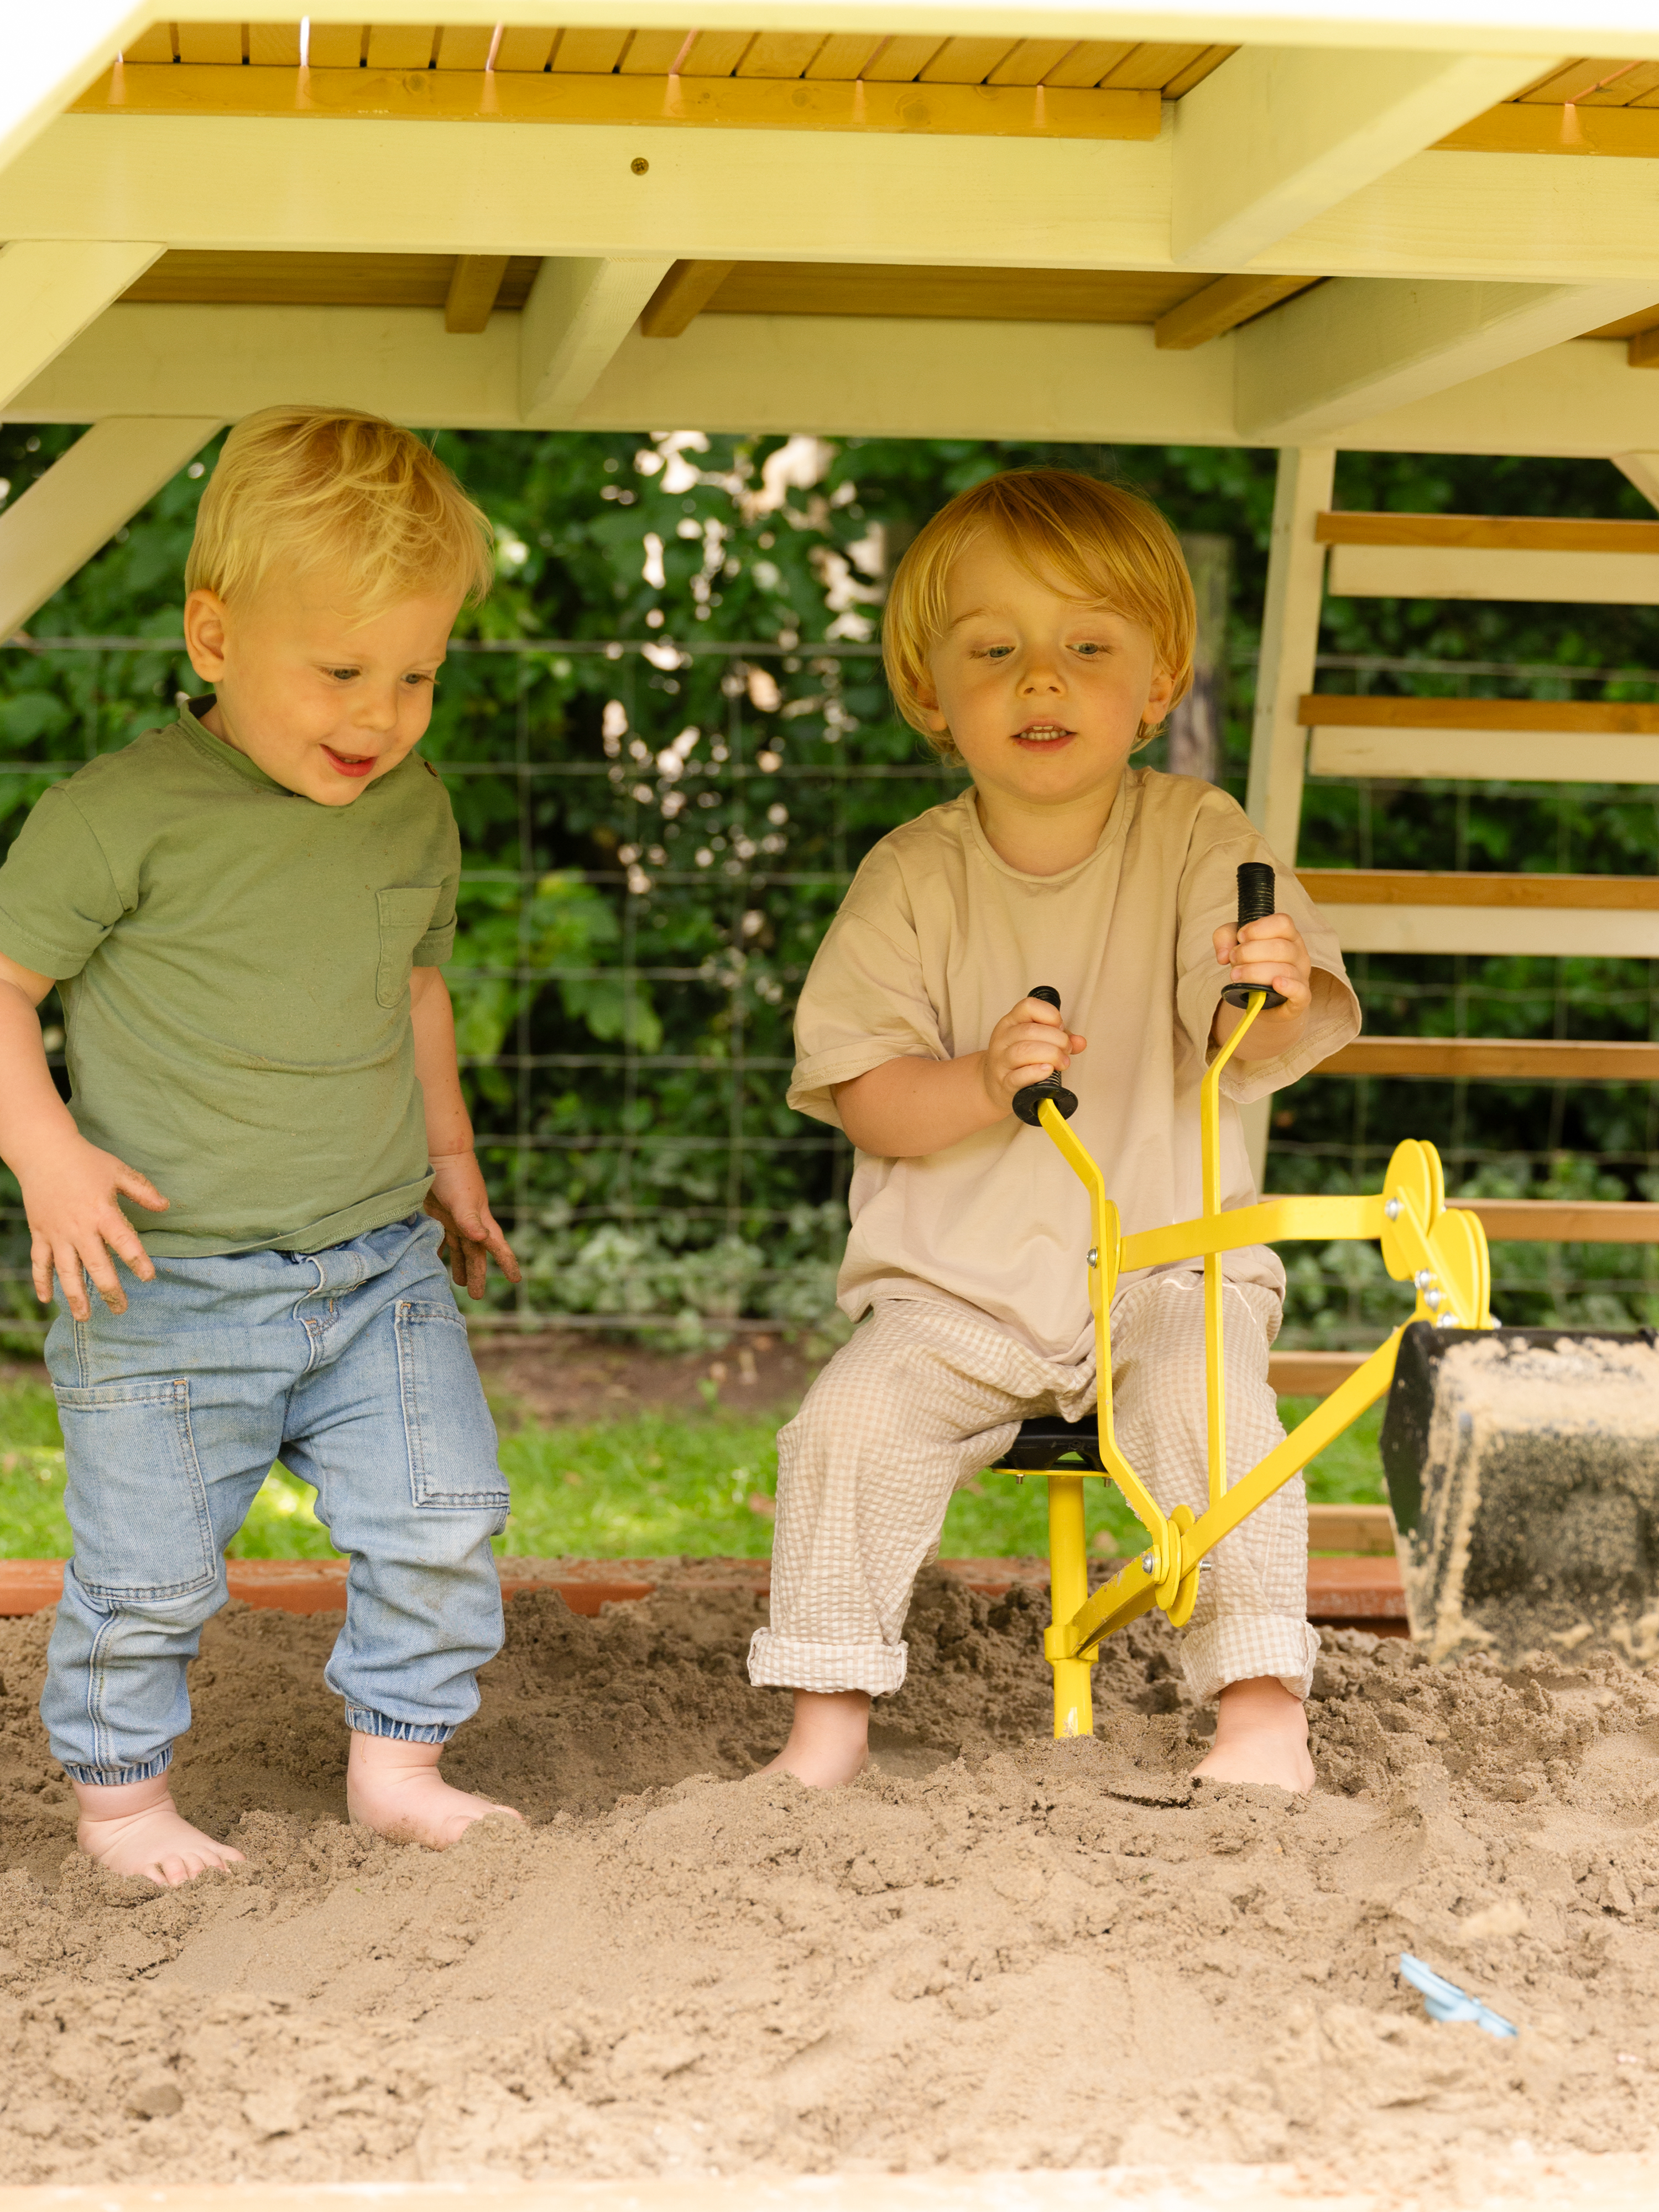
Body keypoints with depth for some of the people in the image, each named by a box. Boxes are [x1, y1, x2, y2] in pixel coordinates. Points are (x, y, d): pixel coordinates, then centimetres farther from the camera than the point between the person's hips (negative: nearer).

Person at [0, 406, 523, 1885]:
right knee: (149, 1570, 3)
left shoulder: (416, 812, 5)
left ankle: (397, 1760, 19)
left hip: (382, 1266, 5)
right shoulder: (126, 815, -14)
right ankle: (120, 1790, 25)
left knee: (444, 1523, -1)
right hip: (170, 1289, -5)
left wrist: (448, 1154, 24)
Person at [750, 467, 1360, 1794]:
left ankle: (1266, 1708, -16)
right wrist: (980, 1085, -24)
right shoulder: (914, 877, -1)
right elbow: (862, 1098, -4)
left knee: (1211, 1408, -28)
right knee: (851, 1423, -20)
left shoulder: (1196, 839, -3)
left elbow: (1254, 1052, -13)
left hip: (1167, 1265, -1)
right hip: (956, 1289, 2)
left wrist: (1276, 1000, -38)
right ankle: (831, 1717, -6)